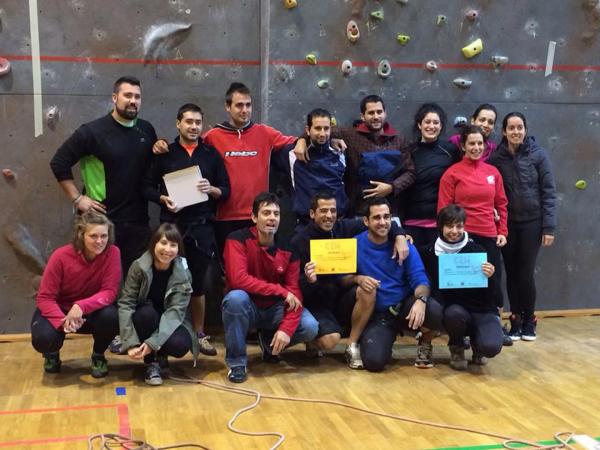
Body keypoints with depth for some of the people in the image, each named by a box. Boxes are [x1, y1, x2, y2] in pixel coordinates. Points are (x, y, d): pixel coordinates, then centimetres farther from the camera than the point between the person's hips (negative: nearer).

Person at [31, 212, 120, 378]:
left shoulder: (112, 252, -21)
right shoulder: (61, 256, -24)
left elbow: (110, 292, -23)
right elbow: (44, 298, -20)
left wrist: (81, 307, -40)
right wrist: (63, 321, -40)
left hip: (90, 310, 1)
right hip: (59, 309, -1)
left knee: (111, 316, -32)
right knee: (43, 339, -30)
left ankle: (98, 356, 2)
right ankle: (52, 354, 12)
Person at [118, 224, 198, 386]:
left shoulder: (183, 273, -17)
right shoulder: (139, 266, -18)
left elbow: (176, 311, -24)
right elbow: (126, 304, -20)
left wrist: (153, 343, -36)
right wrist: (131, 343, -31)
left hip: (170, 323, 0)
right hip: (146, 320, 0)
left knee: (180, 344, -32)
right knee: (147, 313, -34)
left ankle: (159, 356, 5)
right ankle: (151, 363, -12)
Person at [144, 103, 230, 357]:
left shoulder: (212, 155, 8)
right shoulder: (165, 154, 5)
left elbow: (226, 191, 8)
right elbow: (148, 187, 5)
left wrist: (212, 189, -13)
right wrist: (164, 199, -13)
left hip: (202, 227, 1)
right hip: (171, 225, -1)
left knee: (198, 282, 7)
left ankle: (199, 334, 18)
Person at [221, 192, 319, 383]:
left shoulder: (288, 247, -7)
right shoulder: (238, 240, -17)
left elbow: (294, 291, -10)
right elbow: (238, 279, -30)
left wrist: (286, 328, -26)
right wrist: (281, 291, -27)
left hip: (275, 309, 3)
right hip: (248, 307, -3)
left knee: (310, 327, -22)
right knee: (236, 298, -37)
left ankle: (270, 342, 13)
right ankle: (237, 363, -16)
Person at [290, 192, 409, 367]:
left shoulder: (343, 227, 0)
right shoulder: (299, 241, -12)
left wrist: (399, 235, -10)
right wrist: (308, 280, -35)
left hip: (341, 297, 5)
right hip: (315, 304, -5)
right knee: (330, 340, -30)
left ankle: (351, 347, -11)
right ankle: (314, 341, 9)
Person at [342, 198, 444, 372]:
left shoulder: (403, 244, -2)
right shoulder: (355, 244, -3)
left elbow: (419, 279, -10)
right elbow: (341, 277, -1)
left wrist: (420, 300, -31)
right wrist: (358, 278, -23)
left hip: (405, 306, 1)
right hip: (377, 314, -1)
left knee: (437, 313, -31)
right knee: (374, 361, -26)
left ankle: (425, 344, 6)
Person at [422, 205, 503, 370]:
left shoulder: (476, 249, -7)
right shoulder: (432, 253, -1)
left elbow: (491, 294, -3)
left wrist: (490, 276, -26)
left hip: (483, 310, -1)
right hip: (454, 307, 1)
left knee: (490, 347, -28)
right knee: (454, 313, -35)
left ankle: (475, 341, 11)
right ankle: (457, 348, -1)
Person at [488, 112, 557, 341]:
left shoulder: (538, 154, -4)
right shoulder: (496, 157, 0)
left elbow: (549, 192, -4)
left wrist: (549, 227, -9)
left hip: (532, 222, -2)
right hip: (507, 224, 2)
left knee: (526, 274, -2)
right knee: (511, 274, 6)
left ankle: (529, 321, 16)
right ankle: (515, 321, 18)